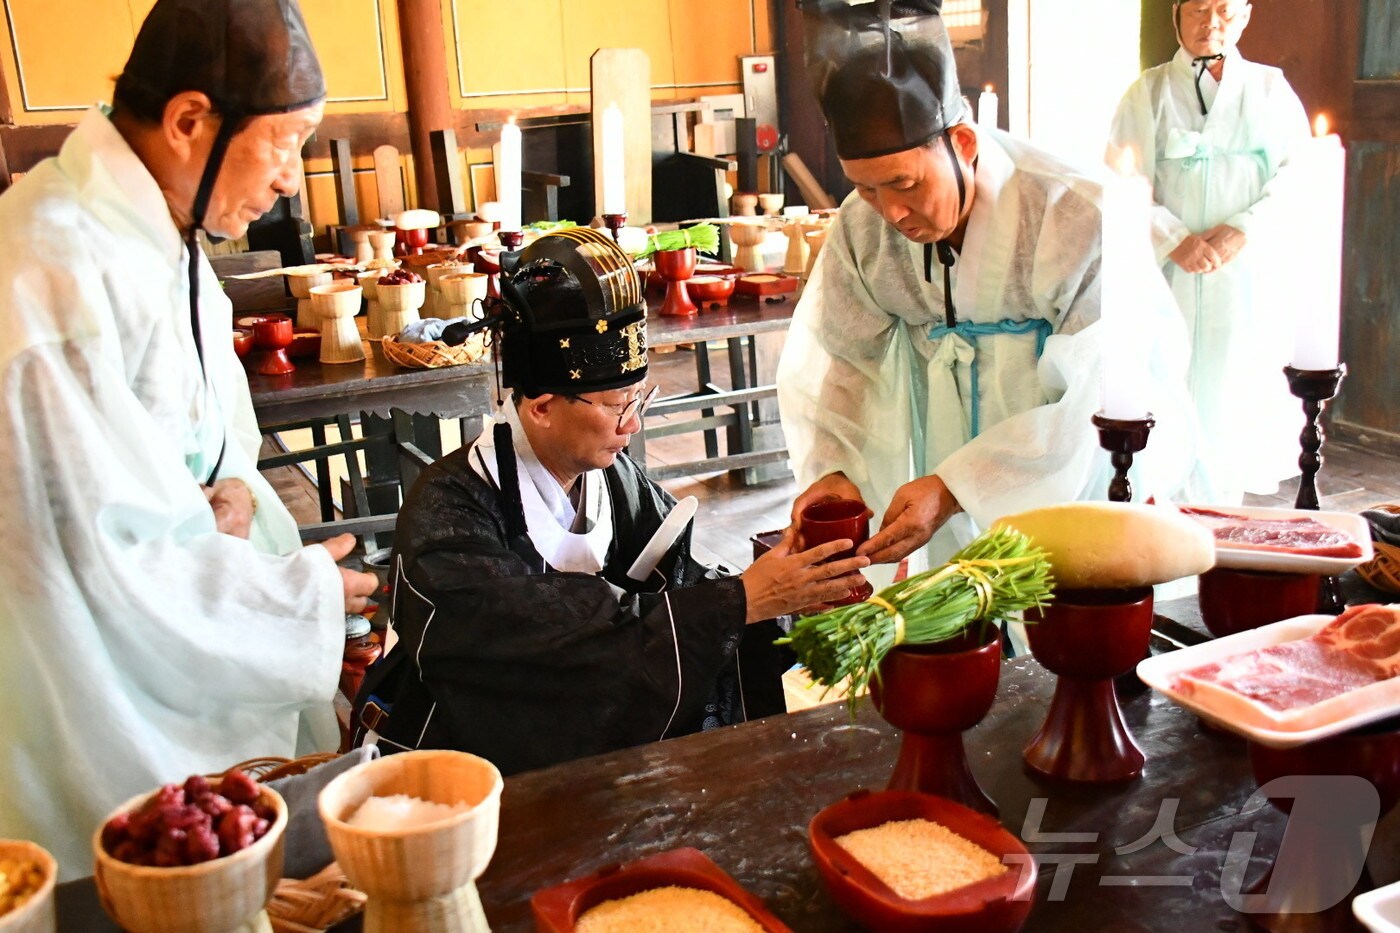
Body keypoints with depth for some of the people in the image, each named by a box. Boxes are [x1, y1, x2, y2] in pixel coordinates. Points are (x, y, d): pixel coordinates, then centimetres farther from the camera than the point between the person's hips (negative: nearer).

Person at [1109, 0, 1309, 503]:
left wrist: (1242, 230, -13)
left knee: (1236, 399, 2)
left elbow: (1302, 180, 3)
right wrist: (1174, 240, -16)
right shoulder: (1150, 91, 7)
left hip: (1250, 278, 2)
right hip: (1170, 281, -1)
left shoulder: (1271, 88, 12)